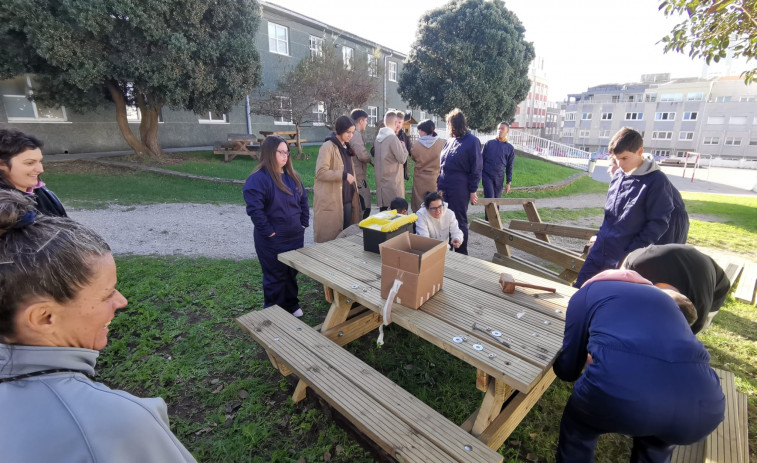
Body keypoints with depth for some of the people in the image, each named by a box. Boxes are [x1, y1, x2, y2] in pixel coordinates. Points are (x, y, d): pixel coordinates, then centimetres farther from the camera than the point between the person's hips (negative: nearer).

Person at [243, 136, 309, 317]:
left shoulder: (292, 176, 6)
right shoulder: (258, 179, -16)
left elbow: (303, 200, 15)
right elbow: (254, 209, -22)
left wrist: (304, 223, 8)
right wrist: (269, 232, -19)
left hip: (295, 236, 7)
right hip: (272, 241, -6)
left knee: (292, 273, 19)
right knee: (275, 277, 8)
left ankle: (291, 305, 39)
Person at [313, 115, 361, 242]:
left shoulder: (346, 147, 15)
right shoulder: (328, 147, -10)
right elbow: (320, 172, -19)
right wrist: (344, 175, -24)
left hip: (347, 199, 8)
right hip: (331, 201, -8)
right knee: (330, 237, 0)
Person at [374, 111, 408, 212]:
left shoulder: (378, 137, 9)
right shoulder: (393, 138, -14)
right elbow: (402, 158, -13)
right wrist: (402, 145, 3)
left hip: (380, 180, 8)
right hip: (393, 181, -8)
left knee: (383, 209, 12)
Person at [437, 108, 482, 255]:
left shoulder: (472, 141, -7)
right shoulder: (450, 141, 13)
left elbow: (476, 168, -8)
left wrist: (473, 191, -11)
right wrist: (439, 182, 15)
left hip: (460, 190, -6)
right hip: (444, 188, 6)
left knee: (460, 221, 5)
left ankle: (461, 254, 18)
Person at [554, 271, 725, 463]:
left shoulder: (587, 292, 23)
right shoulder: (663, 298, 36)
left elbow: (567, 369, 23)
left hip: (621, 386, -5)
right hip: (700, 403, 5)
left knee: (576, 430, 31)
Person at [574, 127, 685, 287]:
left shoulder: (657, 181, -12)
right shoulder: (617, 177, 7)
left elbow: (658, 223, -13)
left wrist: (631, 254, -16)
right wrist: (599, 239, 16)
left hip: (625, 259, -6)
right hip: (598, 254, 7)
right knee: (578, 288, 12)